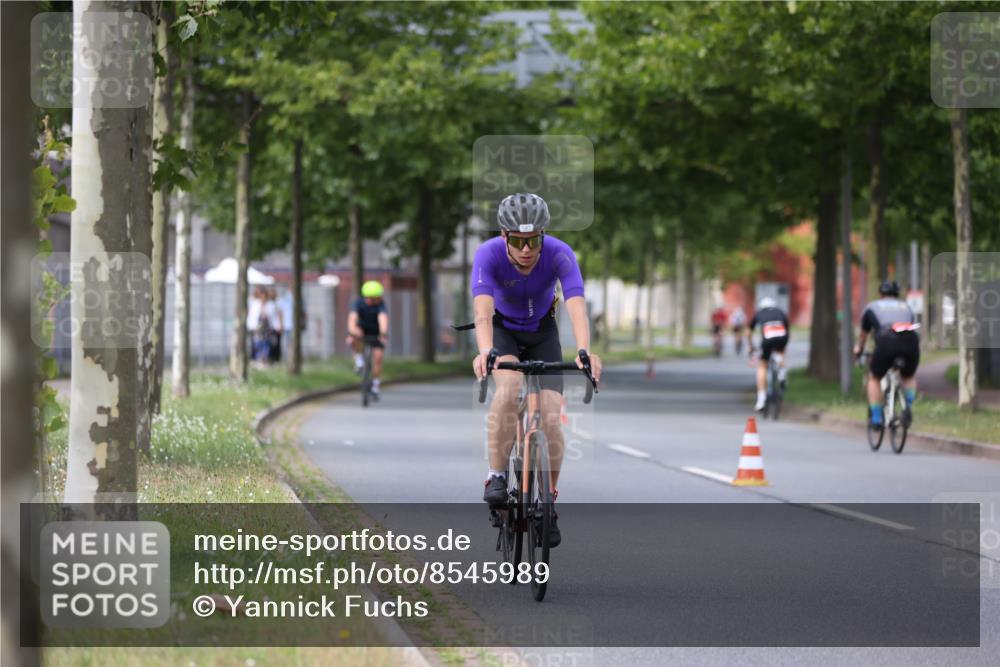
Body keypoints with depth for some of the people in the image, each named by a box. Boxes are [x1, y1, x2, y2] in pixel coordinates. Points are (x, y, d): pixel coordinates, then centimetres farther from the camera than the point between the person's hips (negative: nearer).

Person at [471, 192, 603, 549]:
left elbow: (577, 305, -43)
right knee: (510, 388, -32)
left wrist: (584, 351, -61)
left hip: (542, 334, 1)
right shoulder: (488, 255, -31)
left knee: (551, 419, -12)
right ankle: (496, 476, -20)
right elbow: (483, 310, -44)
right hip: (503, 330, -1)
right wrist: (484, 351, -63)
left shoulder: (559, 254, -30)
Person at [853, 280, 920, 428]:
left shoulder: (873, 307, 29)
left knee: (874, 378, 23)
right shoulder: (906, 307, 33)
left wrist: (859, 348, 65)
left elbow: (863, 334, 44)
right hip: (910, 342, 2)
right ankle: (908, 406, 7)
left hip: (886, 343, -2)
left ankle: (876, 418, 16)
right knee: (909, 377, 30)